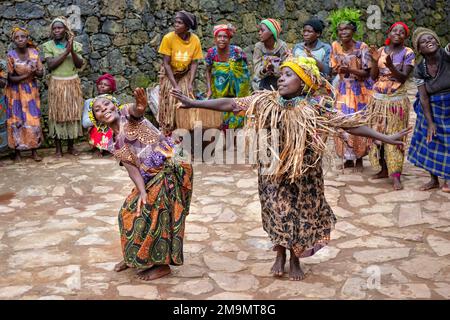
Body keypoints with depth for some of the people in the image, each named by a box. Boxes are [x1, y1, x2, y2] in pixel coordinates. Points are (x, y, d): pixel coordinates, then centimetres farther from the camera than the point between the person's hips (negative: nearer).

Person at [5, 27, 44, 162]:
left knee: (33, 120, 3)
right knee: (17, 121, 2)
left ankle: (34, 151, 13)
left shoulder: (34, 52, -5)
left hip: (31, 91, 2)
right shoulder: (11, 55, -13)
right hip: (16, 92, -2)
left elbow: (41, 73, -2)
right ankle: (17, 152, 11)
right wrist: (27, 75, -21)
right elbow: (10, 78, -11)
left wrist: (35, 71, -23)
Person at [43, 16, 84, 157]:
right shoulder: (48, 46, -2)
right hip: (57, 84, -2)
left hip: (73, 83, 2)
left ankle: (71, 145, 16)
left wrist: (72, 50, -20)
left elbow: (80, 64, -5)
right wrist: (66, 52, -18)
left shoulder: (75, 45, 3)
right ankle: (58, 147, 8)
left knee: (72, 113, 5)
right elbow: (50, 65, -14)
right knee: (57, 113, 1)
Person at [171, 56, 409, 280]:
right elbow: (230, 104, -10)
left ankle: (295, 259, 34)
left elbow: (349, 124, -16)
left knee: (301, 213, 10)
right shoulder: (266, 101, -11)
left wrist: (386, 138, -18)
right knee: (277, 211, 10)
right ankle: (280, 255, 36)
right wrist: (193, 103, -11)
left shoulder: (317, 107, -16)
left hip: (303, 175, -1)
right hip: (273, 172, 1)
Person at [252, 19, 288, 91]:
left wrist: (273, 67, -28)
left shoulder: (282, 46, -10)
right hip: (262, 82, 1)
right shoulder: (258, 46, -6)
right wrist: (264, 69, -29)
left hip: (278, 82, -1)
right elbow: (257, 71, -8)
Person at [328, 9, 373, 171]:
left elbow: (366, 73, -15)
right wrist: (337, 69, -18)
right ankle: (348, 157, 19)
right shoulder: (335, 46, -3)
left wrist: (349, 69, -30)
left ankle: (359, 158, 15)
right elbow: (334, 68, 6)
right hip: (343, 89, 4)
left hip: (360, 90, -4)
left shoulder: (362, 47, -16)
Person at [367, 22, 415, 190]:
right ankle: (384, 169, 19)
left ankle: (396, 176, -6)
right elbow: (373, 76, 4)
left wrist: (390, 66, -28)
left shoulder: (408, 53, -4)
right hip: (378, 99, 4)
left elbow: (403, 77, -12)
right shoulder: (381, 51, 7)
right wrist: (375, 61, -13)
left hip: (397, 100, -4)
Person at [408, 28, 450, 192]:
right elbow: (424, 97, -11)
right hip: (431, 109, 2)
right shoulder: (419, 69, -13)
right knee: (430, 140, 10)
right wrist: (430, 122, -13)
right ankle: (434, 179, 28)